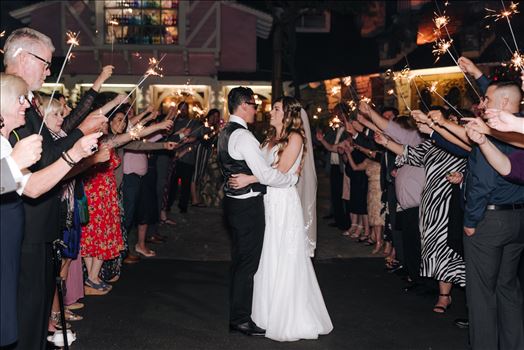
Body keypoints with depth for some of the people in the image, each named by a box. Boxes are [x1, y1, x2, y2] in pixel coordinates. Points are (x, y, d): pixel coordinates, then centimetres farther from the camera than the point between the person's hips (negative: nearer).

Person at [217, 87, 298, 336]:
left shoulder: (225, 133, 10)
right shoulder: (243, 136, -20)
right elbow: (266, 175, -22)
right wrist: (294, 177, -8)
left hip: (233, 201, 10)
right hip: (248, 206, -10)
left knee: (239, 260, 19)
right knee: (248, 263, 0)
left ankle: (237, 312, 32)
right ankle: (241, 319, 10)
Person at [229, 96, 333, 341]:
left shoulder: (294, 137, -6)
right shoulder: (271, 137, 15)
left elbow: (281, 169, -15)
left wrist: (249, 179, -20)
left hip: (283, 202, -7)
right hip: (267, 200, 7)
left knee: (284, 260, 0)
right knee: (268, 258, 10)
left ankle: (289, 319, 11)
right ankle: (270, 311, 22)